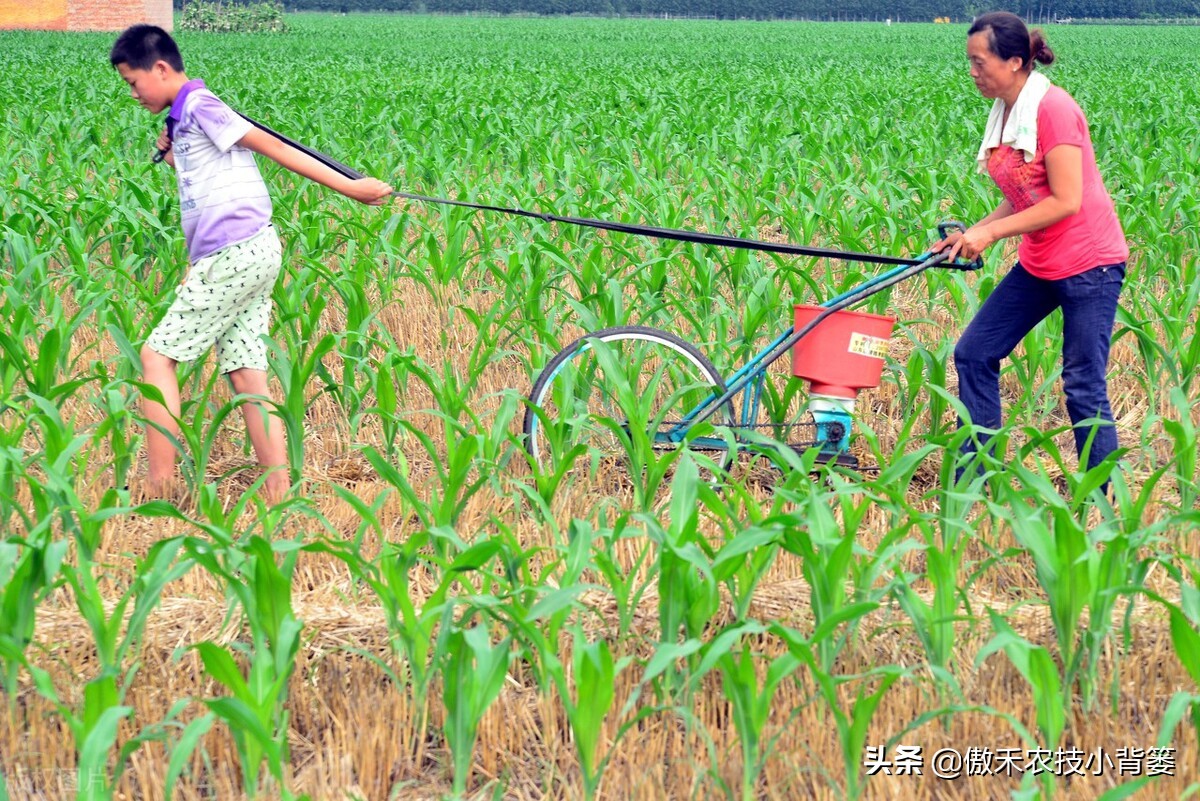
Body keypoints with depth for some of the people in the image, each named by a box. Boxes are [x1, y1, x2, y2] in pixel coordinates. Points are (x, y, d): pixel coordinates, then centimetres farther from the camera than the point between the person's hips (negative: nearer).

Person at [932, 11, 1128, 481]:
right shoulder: (1004, 113, 7)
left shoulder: (1052, 109, -19)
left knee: (1084, 388, -5)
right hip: (1038, 265, 9)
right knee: (974, 354, 7)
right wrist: (971, 234, -1)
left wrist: (991, 233, -19)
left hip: (1088, 264, -9)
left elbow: (1065, 201, -22)